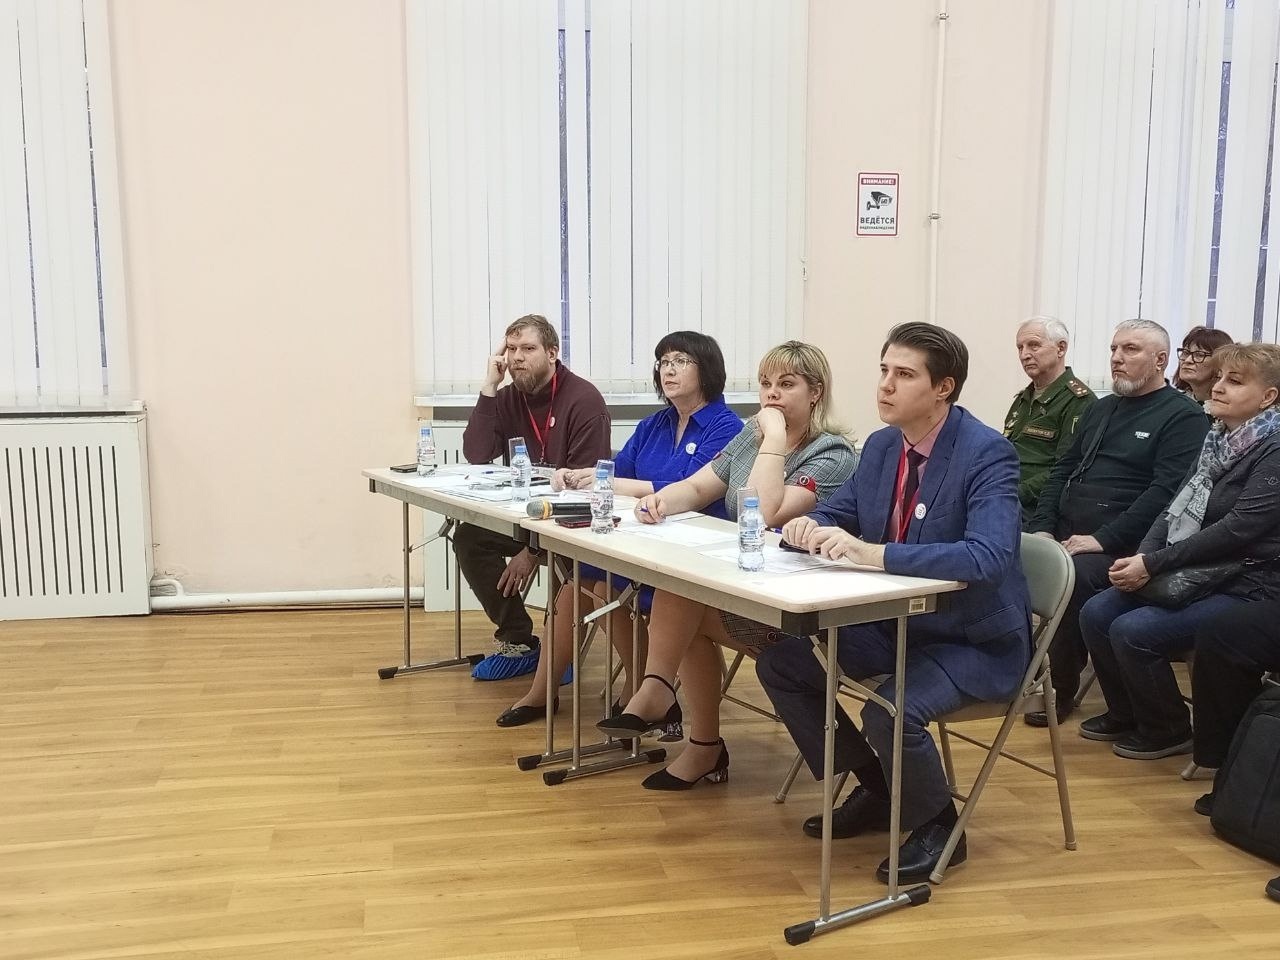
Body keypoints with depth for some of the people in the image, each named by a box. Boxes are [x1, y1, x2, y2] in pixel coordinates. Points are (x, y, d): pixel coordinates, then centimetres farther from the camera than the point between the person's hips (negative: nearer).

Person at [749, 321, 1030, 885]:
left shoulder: (987, 454, -21)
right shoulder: (881, 446, 2)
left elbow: (988, 556, -35)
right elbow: (836, 514, 12)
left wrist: (874, 552, -41)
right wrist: (810, 526, -14)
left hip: (974, 640, -8)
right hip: (895, 622, 8)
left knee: (890, 711, -32)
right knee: (780, 663, 0)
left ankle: (937, 826, 2)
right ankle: (874, 789, 18)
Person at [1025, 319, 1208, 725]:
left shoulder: (1184, 417, -3)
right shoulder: (1100, 409, 21)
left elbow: (1166, 492, -15)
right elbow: (1063, 470, 19)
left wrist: (1103, 540, -22)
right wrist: (1042, 527, 3)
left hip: (1120, 547, -7)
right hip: (1064, 534, 7)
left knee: (1072, 575, -34)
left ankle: (1061, 691, -16)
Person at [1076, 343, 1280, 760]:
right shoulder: (1218, 440, 10)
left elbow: (1238, 528, -23)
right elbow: (1177, 507, 8)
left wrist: (1152, 564, -23)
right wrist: (1142, 557, -11)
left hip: (1246, 586, -8)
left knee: (1133, 631, -22)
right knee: (1095, 614, -4)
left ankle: (1168, 730, 3)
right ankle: (1126, 714, 16)